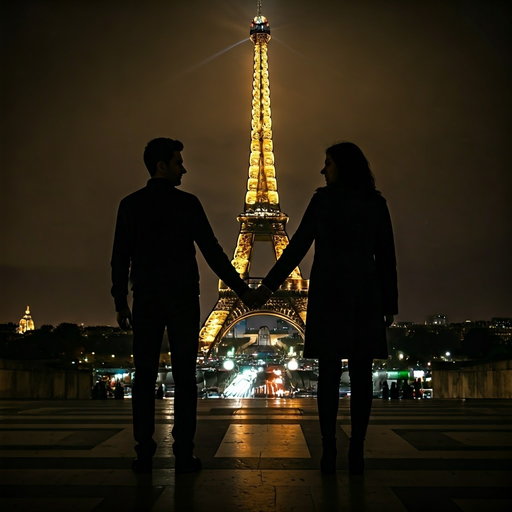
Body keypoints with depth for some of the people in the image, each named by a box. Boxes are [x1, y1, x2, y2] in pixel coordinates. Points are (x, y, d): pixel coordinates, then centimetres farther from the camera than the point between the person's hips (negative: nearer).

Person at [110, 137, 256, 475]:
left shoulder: (131, 205, 5)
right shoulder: (188, 203, -2)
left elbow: (120, 259, 4)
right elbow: (213, 252, -3)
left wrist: (121, 302, 10)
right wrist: (241, 289, 3)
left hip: (146, 301, 2)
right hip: (183, 300, -2)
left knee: (144, 377, 4)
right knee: (184, 377, 1)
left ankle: (144, 455, 3)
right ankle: (184, 454, 0)